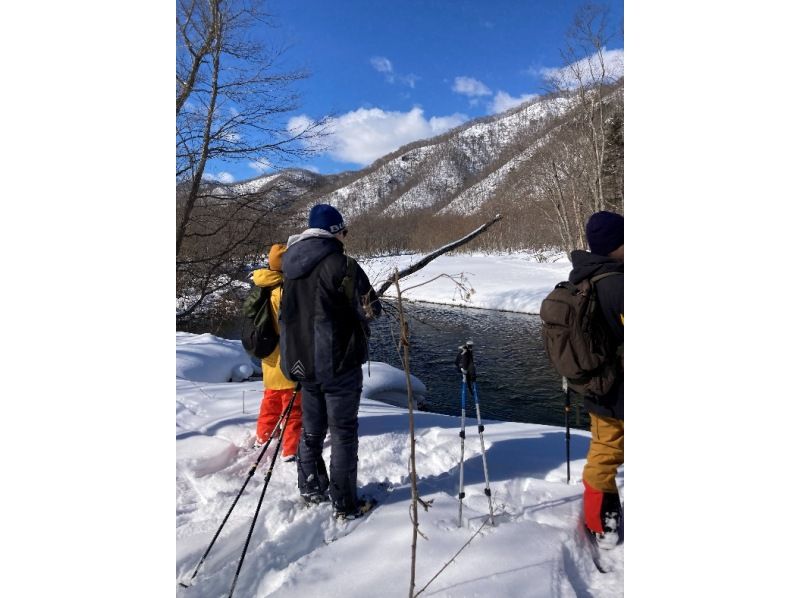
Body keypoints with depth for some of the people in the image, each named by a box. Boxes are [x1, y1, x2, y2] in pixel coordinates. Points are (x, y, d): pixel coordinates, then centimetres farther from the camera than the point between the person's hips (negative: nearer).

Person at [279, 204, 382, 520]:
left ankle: (311, 489, 35)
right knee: (343, 432, 5)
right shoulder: (341, 264, -16)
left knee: (311, 428, 20)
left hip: (302, 360, 7)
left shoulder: (291, 265, 5)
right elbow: (371, 309, -10)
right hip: (337, 362, -7)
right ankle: (345, 504, 14)